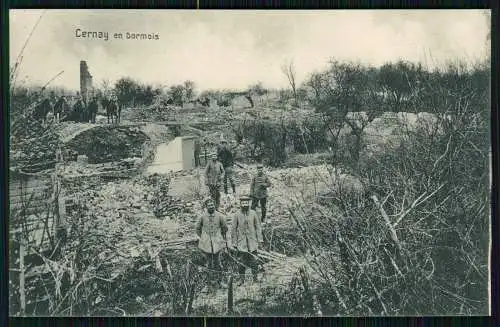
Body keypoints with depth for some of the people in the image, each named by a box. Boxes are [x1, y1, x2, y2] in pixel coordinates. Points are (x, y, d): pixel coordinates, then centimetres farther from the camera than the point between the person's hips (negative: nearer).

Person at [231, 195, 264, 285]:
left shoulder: (253, 214, 1)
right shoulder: (237, 215, -2)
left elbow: (258, 228, 4)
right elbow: (233, 230, 2)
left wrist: (260, 241, 0)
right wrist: (234, 244, 0)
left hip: (252, 243, 1)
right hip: (241, 243, 0)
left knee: (254, 261, 4)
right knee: (241, 261, 4)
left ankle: (255, 278, 18)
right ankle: (241, 278, 19)